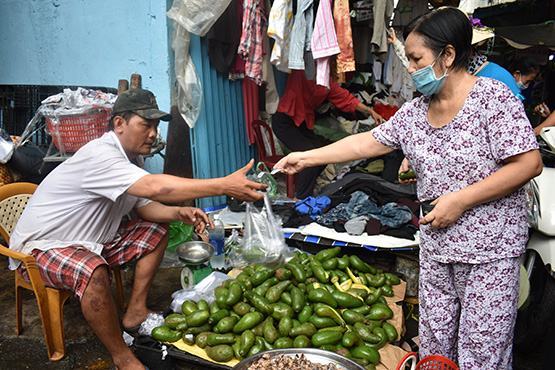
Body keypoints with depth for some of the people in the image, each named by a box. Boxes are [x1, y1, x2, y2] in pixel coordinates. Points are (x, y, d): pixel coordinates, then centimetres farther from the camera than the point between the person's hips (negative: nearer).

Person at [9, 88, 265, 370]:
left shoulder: (130, 157, 1)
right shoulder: (100, 155, -29)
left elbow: (143, 205, 6)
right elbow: (156, 187, -41)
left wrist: (178, 213, -15)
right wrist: (225, 186, -43)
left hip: (91, 242, 9)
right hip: (39, 248, -9)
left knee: (157, 230, 4)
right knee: (93, 271, -39)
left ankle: (135, 314, 5)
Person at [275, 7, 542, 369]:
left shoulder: (493, 98, -12)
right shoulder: (415, 111, 6)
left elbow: (529, 164, -15)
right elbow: (368, 142, 10)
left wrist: (460, 200, -18)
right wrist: (306, 158, 8)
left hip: (488, 248, -6)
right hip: (435, 246, 6)